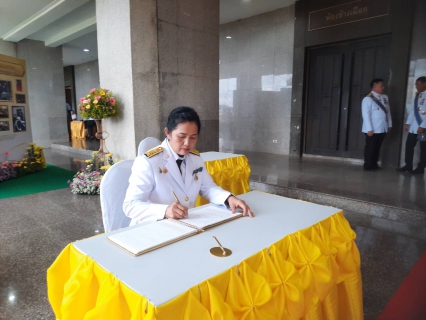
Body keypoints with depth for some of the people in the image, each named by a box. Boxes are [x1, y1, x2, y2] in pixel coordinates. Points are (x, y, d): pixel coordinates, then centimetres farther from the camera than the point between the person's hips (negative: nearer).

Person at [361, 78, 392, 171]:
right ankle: (368, 166, 13)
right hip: (373, 129, -6)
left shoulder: (385, 97, 11)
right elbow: (366, 115, -15)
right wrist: (369, 129, -19)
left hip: (382, 128, 6)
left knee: (377, 147, 14)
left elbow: (388, 111, 15)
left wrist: (389, 124, 12)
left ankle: (374, 164, 25)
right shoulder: (368, 99, -10)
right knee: (370, 147, 3)